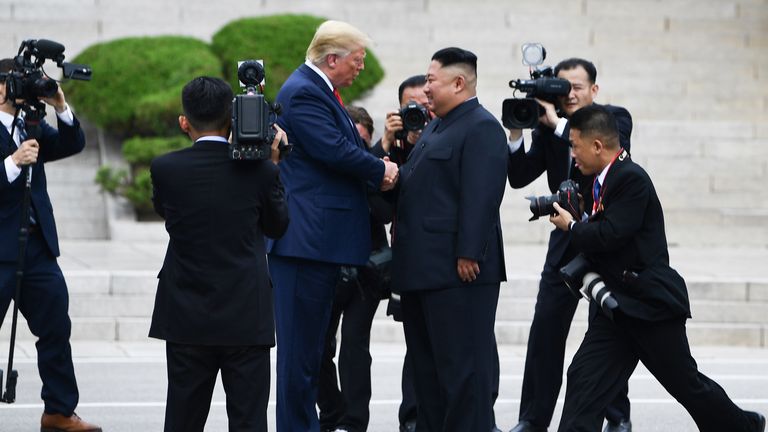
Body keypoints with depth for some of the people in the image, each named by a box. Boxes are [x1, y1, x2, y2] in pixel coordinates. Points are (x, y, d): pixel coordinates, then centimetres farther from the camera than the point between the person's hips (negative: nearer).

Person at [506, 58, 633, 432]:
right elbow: (518, 177, -1)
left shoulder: (616, 118, -5)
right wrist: (516, 132, -15)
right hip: (567, 241, 4)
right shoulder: (548, 127, 3)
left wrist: (558, 124, -26)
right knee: (545, 328, 0)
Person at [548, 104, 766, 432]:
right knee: (584, 378, -4)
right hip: (615, 307, 9)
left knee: (688, 385, 5)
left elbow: (611, 234, -26)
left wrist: (571, 226, -11)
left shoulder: (632, 178, -17)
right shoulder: (603, 181, 13)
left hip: (652, 305, -9)